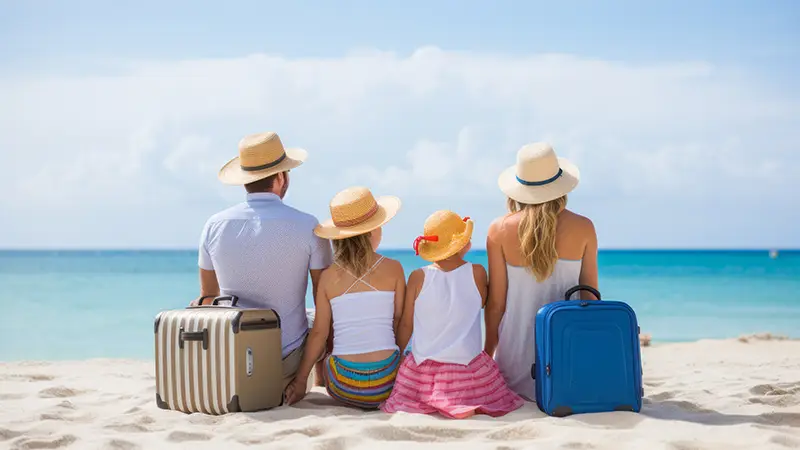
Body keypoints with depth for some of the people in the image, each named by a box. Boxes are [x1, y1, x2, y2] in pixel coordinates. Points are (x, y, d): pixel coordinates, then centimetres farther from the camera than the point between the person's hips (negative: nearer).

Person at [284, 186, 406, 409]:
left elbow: (318, 334, -1)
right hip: (387, 380, -1)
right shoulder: (393, 269, -3)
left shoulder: (329, 277, -1)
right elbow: (400, 322, 1)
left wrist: (300, 380, 7)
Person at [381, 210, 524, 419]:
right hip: (469, 367, -1)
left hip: (423, 368, 1)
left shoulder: (418, 277, -5)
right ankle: (472, 408, -10)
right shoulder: (477, 273, -7)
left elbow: (406, 325, 2)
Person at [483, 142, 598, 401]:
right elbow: (591, 295, 3)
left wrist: (489, 347, 12)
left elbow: (496, 301, -2)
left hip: (518, 348, 0)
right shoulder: (583, 228, -4)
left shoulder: (499, 231, -6)